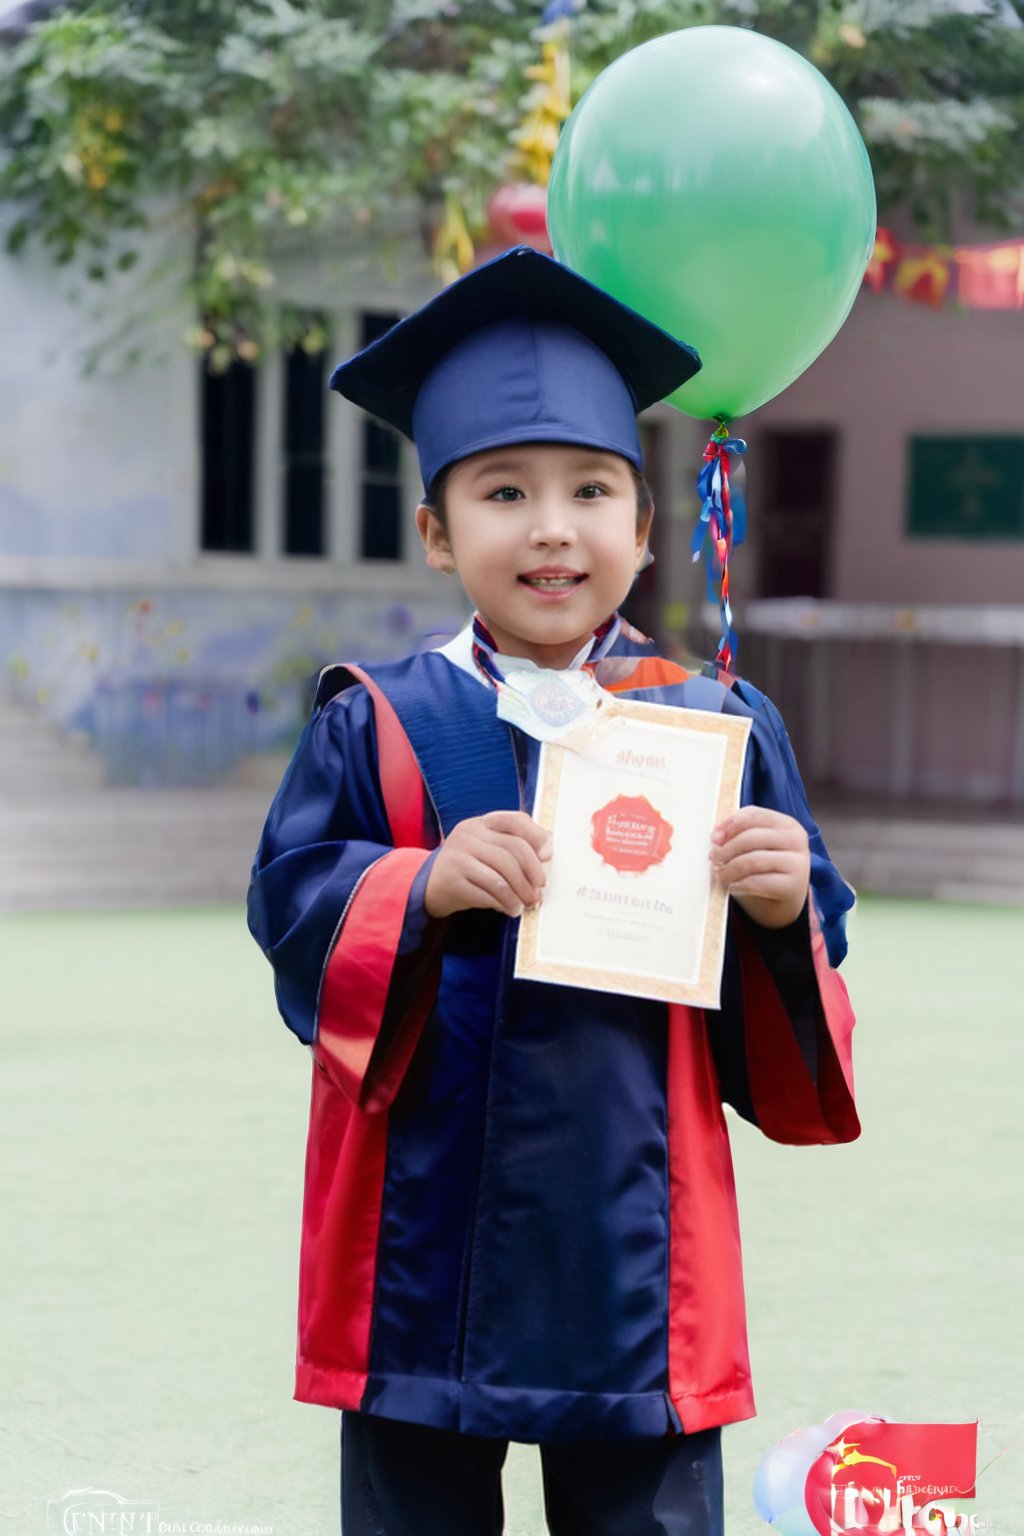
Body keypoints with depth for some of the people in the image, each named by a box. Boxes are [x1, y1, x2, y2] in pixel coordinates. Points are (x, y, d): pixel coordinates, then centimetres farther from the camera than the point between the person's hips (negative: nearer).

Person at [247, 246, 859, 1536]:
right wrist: (420, 887, -20)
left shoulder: (717, 725, 5)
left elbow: (814, 938, 7)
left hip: (633, 1235, 1)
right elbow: (287, 903, -3)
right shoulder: (379, 727, 1)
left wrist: (784, 911, -16)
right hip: (427, 1227, -1)